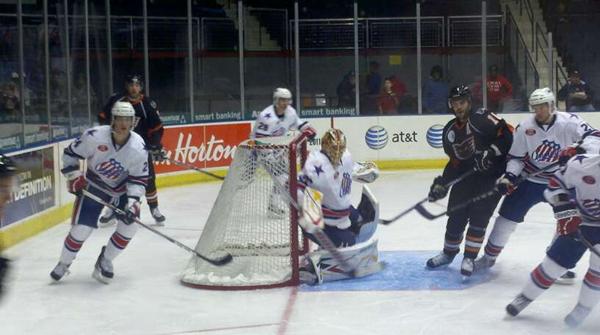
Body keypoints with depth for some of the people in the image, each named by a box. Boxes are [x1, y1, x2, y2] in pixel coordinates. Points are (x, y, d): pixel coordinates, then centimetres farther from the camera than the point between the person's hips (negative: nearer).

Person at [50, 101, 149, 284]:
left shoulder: (138, 148, -21)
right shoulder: (95, 136, -26)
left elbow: (139, 179, -13)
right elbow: (70, 153, -10)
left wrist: (133, 201, -25)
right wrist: (74, 177, -15)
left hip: (122, 189, 3)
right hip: (93, 186, -2)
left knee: (130, 224, -10)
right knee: (81, 228, -10)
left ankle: (105, 261, 12)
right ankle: (63, 264, 15)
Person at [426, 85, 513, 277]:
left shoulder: (481, 118, -14)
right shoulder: (450, 131, 6)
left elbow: (508, 134, -21)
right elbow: (455, 161, 11)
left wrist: (491, 152, -29)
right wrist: (442, 183, 2)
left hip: (492, 174, -6)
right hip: (467, 175, 6)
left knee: (478, 216, -12)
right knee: (456, 216, 8)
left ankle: (470, 257, -1)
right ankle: (449, 252, 28)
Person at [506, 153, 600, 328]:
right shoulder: (582, 165, -28)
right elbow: (557, 183, -8)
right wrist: (564, 211, -15)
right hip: (579, 220, 1)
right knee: (556, 261, 2)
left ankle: (584, 307, 4)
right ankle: (525, 296, 24)